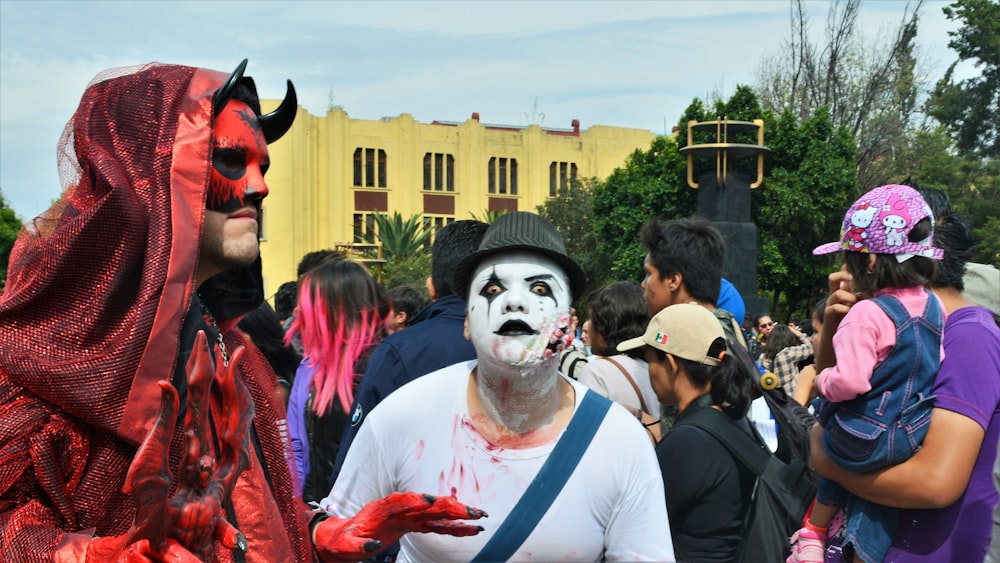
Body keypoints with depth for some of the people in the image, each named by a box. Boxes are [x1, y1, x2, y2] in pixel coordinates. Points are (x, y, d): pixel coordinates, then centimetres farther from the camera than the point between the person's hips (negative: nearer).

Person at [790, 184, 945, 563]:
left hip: (869, 441, -6)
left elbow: (847, 381, -27)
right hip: (918, 437, 6)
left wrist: (822, 381, -5)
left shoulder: (866, 314, -22)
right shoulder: (934, 306, 2)